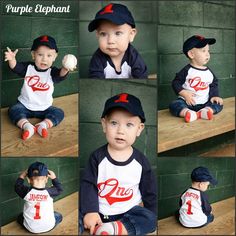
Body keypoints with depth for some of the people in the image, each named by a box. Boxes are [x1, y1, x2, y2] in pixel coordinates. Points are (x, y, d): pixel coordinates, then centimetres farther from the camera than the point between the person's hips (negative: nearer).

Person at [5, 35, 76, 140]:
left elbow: (60, 75, -33)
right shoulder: (28, 67, -6)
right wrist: (12, 59, -45)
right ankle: (26, 125, -38)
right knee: (13, 110, -22)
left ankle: (43, 125, -33)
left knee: (59, 113, -17)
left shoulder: (52, 72, -12)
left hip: (44, 108, 0)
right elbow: (16, 67, -20)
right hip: (25, 105, 0)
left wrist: (65, 69, -58)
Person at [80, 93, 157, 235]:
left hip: (129, 211, 0)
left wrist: (152, 219, 0)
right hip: (99, 211, 0)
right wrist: (90, 211, -21)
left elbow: (149, 191, 4)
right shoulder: (98, 157, -6)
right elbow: (88, 185, -9)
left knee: (149, 219, -24)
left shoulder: (141, 160, -3)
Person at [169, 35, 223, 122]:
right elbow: (176, 83, -5)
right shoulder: (187, 70, -6)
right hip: (187, 102, -4)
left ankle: (203, 112, -37)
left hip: (204, 104, 4)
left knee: (218, 104, -15)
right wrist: (184, 93, -18)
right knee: (174, 105, -27)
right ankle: (188, 113, -50)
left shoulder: (209, 72, 6)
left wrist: (214, 96, -2)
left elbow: (214, 85, 15)